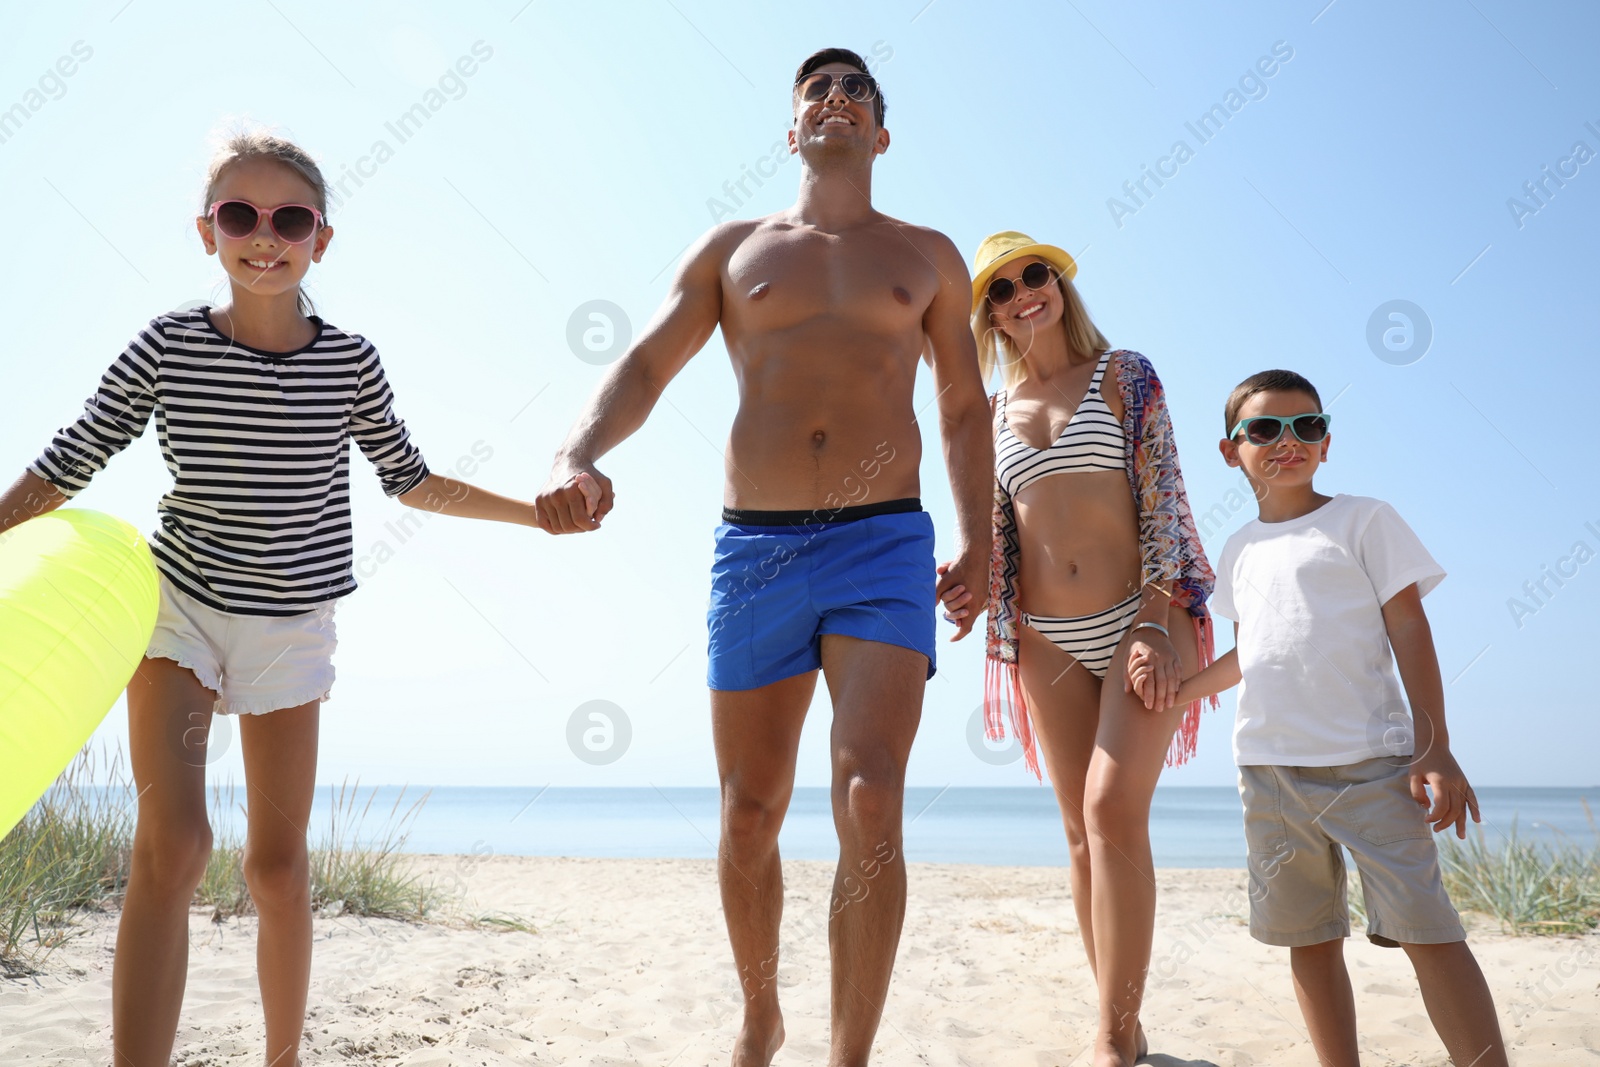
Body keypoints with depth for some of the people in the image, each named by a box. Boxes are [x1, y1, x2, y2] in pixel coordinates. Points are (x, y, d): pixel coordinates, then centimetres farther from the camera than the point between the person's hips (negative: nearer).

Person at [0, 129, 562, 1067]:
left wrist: (540, 510, 3)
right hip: (177, 605, -1)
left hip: (293, 625, 1)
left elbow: (411, 480, 7)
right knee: (171, 845, -15)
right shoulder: (168, 347, -8)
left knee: (279, 861, 7)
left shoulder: (350, 360, -4)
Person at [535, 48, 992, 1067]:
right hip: (753, 549, 1)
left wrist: (976, 535, 4)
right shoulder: (732, 248, 14)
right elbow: (645, 367, 5)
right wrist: (578, 456, -15)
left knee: (870, 804, -18)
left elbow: (965, 406, 18)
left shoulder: (927, 256, 15)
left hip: (884, 544, -1)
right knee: (749, 817, 7)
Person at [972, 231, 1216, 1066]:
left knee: (1114, 809, -17)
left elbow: (1162, 499, -4)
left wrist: (1155, 624, -13)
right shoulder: (994, 414, 13)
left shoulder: (1124, 376, 3)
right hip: (1047, 643, 4)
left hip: (1141, 621, -4)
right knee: (1083, 830, 5)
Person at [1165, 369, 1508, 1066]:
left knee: (1423, 925, -10)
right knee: (1308, 937, 7)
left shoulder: (1364, 520, 3)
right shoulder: (1240, 549, 15)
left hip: (1368, 760, -4)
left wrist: (1433, 746, -8)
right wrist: (1178, 690, 13)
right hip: (1268, 767, 5)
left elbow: (1407, 627, -2)